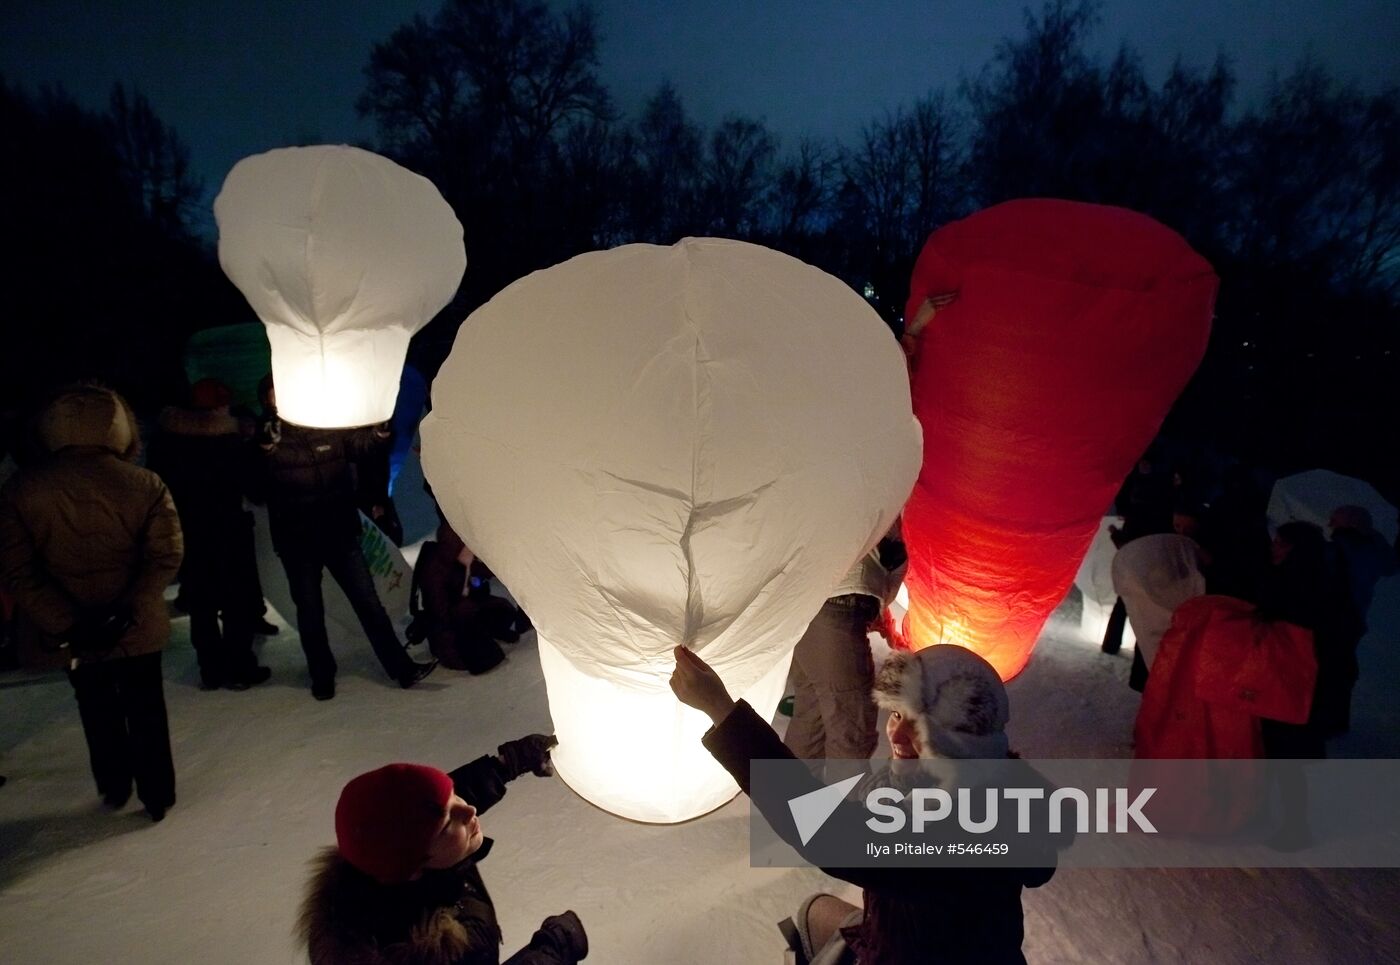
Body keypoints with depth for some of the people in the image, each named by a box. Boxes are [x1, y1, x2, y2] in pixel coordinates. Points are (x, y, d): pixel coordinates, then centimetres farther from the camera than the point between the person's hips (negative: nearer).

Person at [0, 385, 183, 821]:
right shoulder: (144, 484, -15)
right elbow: (165, 557, -18)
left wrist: (65, 624, -11)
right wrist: (127, 611, -16)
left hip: (74, 633, 1)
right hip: (138, 628, -1)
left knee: (98, 713, 23)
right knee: (146, 711, 15)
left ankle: (114, 788, 40)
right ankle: (157, 796, 27)